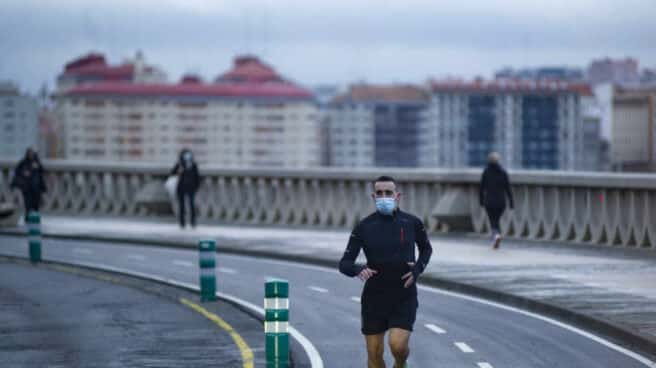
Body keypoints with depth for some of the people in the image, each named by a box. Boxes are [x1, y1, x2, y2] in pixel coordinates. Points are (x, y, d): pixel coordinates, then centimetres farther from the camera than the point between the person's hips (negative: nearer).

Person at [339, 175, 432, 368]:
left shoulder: (412, 223, -2)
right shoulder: (364, 227, -4)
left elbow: (426, 249, 17)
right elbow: (344, 264, -3)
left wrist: (418, 269, -3)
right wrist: (358, 270, -26)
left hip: (404, 297, -1)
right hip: (374, 299, 1)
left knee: (398, 345, -17)